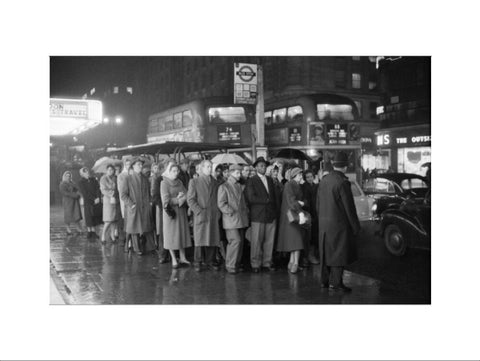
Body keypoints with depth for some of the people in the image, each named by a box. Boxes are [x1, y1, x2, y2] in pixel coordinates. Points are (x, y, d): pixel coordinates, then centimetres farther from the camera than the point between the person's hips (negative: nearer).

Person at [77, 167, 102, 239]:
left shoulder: (93, 179, 10)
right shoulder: (81, 182, -2)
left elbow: (98, 189, 3)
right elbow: (85, 194, -9)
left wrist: (98, 197, -12)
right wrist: (93, 200, -14)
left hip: (96, 201, 4)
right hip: (88, 202, -4)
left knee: (95, 217, 3)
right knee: (89, 217, -1)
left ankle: (93, 232, 12)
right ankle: (89, 233, 10)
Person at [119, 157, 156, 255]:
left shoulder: (145, 179, 12)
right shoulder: (128, 179, -3)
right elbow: (123, 194, -6)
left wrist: (148, 203, 6)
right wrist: (131, 204, -11)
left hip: (145, 209, 4)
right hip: (134, 209, -4)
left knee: (146, 228, 4)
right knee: (135, 229, 2)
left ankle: (147, 247, 12)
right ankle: (137, 248, 11)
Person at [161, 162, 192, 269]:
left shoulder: (180, 182, 11)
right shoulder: (164, 183, -6)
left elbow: (187, 195, 3)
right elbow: (166, 201, -14)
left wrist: (181, 197, -18)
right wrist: (179, 199, -12)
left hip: (181, 212, 5)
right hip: (170, 212, -5)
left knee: (182, 234, 7)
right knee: (171, 235, 0)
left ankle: (182, 258, 15)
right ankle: (174, 260, 6)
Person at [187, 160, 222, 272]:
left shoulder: (215, 183, 14)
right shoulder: (194, 182, 2)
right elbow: (190, 199, -3)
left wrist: (218, 211, 3)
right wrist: (199, 211, -11)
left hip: (214, 216, 3)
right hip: (201, 215, -3)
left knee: (213, 239, 2)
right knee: (200, 240, -1)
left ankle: (210, 261, 13)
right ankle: (198, 262, 10)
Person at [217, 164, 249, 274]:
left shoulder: (239, 186, 20)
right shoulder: (223, 187, -2)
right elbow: (221, 204, -8)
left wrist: (246, 212, 11)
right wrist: (232, 213, -14)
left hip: (241, 219, 7)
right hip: (231, 220, -7)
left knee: (240, 242, 5)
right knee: (236, 241, -14)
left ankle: (236, 264, 14)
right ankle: (230, 266, -4)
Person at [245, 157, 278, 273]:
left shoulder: (270, 180, 18)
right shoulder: (251, 181, -1)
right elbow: (251, 198, -11)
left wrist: (275, 212, 10)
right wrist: (266, 200, -8)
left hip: (271, 215, 5)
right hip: (258, 216, -5)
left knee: (269, 241, 5)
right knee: (256, 241, -3)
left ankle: (267, 263, 13)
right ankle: (255, 264, 5)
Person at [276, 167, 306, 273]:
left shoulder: (298, 186, 14)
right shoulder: (289, 185, -10)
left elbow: (304, 199, 15)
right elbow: (291, 200, -24)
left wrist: (302, 203, -10)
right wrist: (300, 212, -34)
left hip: (298, 214, 7)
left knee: (297, 238, 2)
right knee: (293, 238, -6)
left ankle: (295, 262, 3)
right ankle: (293, 262, -1)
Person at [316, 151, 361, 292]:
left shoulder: (324, 180, 7)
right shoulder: (342, 182, -16)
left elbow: (318, 204, 13)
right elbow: (349, 206, -14)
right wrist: (355, 225, -7)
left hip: (324, 223, 7)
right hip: (338, 223, -7)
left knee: (326, 252, 14)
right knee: (339, 253, 0)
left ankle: (325, 280, 21)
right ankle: (336, 282, 1)